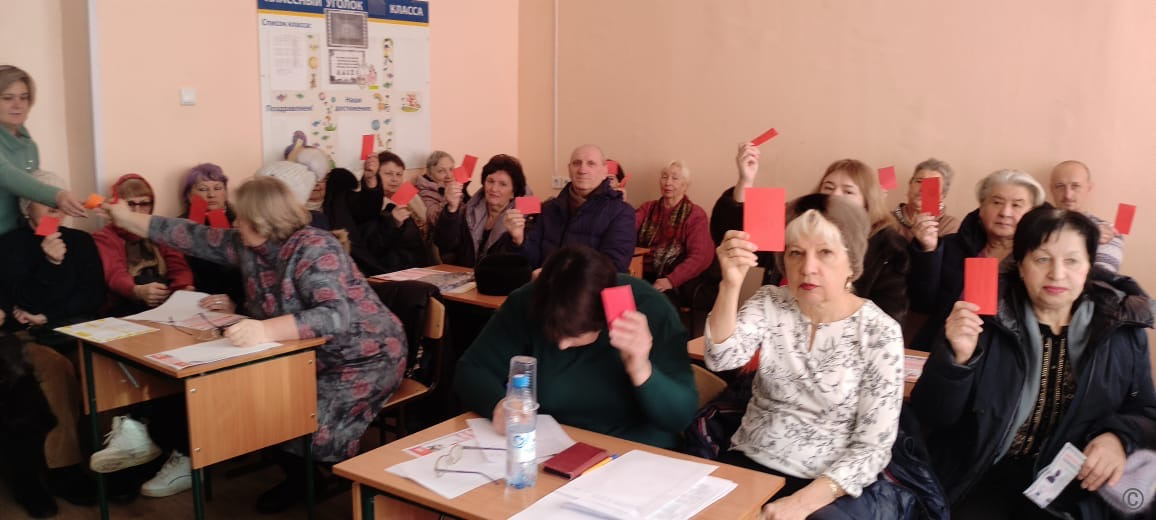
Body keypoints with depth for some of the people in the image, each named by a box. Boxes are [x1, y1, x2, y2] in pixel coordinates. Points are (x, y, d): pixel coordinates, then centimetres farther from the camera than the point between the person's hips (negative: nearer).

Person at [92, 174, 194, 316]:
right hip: (124, 313, -3)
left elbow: (177, 265, 4)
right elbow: (115, 276, -12)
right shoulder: (105, 238, 7)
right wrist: (138, 291, -37)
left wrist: (184, 288, -22)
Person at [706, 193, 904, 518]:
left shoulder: (879, 332, -8)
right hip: (749, 463, 2)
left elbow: (873, 447, -10)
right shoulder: (770, 303, 0)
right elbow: (722, 358, -16)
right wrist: (731, 285, -30)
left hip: (827, 485, -2)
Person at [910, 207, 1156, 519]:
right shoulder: (985, 316, -8)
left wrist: (1118, 438, -8)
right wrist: (957, 358, -27)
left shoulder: (1121, 329, 1)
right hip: (980, 475, -2)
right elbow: (931, 416, -10)